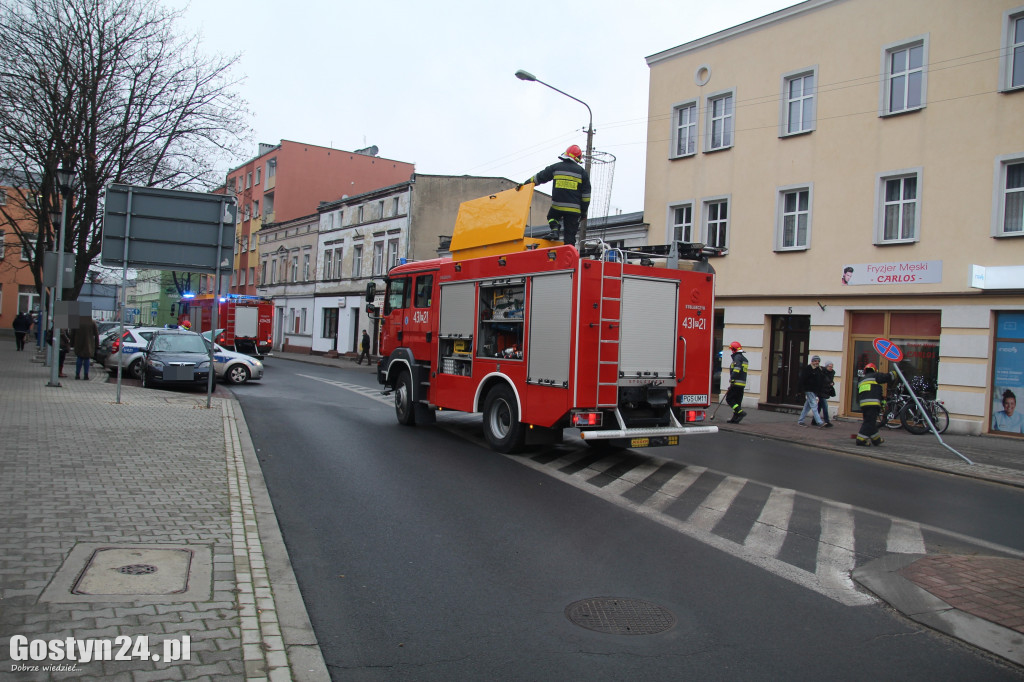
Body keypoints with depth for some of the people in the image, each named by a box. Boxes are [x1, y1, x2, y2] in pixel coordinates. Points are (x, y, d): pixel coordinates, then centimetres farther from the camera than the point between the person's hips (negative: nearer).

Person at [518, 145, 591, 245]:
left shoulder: (555, 167, 6)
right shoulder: (582, 172, 7)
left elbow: (539, 178, 9)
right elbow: (586, 194, 6)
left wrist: (524, 184, 19)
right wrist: (584, 211, 13)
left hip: (557, 205, 0)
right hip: (574, 209, 0)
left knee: (552, 216, 30)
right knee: (570, 233, 5)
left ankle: (554, 229, 1)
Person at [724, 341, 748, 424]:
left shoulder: (737, 357, -9)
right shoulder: (744, 358, 20)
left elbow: (737, 369, -23)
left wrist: (732, 379, -24)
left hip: (737, 383, -9)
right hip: (742, 384, 9)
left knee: (729, 399, -6)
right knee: (737, 401, 10)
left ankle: (740, 412, -17)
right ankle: (735, 418, 10)